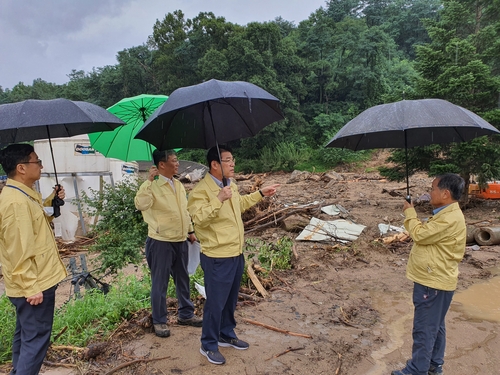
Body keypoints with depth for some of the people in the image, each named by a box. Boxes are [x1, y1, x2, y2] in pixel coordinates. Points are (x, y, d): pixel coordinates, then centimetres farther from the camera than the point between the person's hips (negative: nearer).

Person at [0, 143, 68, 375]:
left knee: (25, 335, 22)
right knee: (36, 339, 1)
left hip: (34, 282, 10)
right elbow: (19, 251, -25)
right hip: (34, 285, -10)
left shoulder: (23, 195, 8)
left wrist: (51, 203, 8)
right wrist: (32, 287, -22)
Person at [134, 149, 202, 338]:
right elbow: (141, 205, -33)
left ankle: (186, 314, 33)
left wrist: (190, 230, 18)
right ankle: (159, 321, 22)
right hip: (160, 242, -7)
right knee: (160, 283, 6)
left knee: (183, 279, 17)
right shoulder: (152, 185, -14)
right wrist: (148, 181, -35)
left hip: (180, 241, 7)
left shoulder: (178, 184, 9)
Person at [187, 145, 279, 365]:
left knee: (230, 300, 22)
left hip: (236, 254, 9)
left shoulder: (231, 185, 9)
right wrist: (218, 200, -37)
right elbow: (198, 219, -29)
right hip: (217, 258, -8)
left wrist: (261, 194, 24)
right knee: (215, 302, 5)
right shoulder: (201, 190, -19)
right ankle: (208, 345, 25)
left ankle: (227, 335, 41)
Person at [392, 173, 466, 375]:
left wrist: (409, 212, -8)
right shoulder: (447, 214, 10)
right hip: (433, 279, 11)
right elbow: (428, 235, 16)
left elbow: (420, 234, -21)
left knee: (424, 329, 2)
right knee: (435, 327, 21)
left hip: (434, 282, -11)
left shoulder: (450, 219, -25)